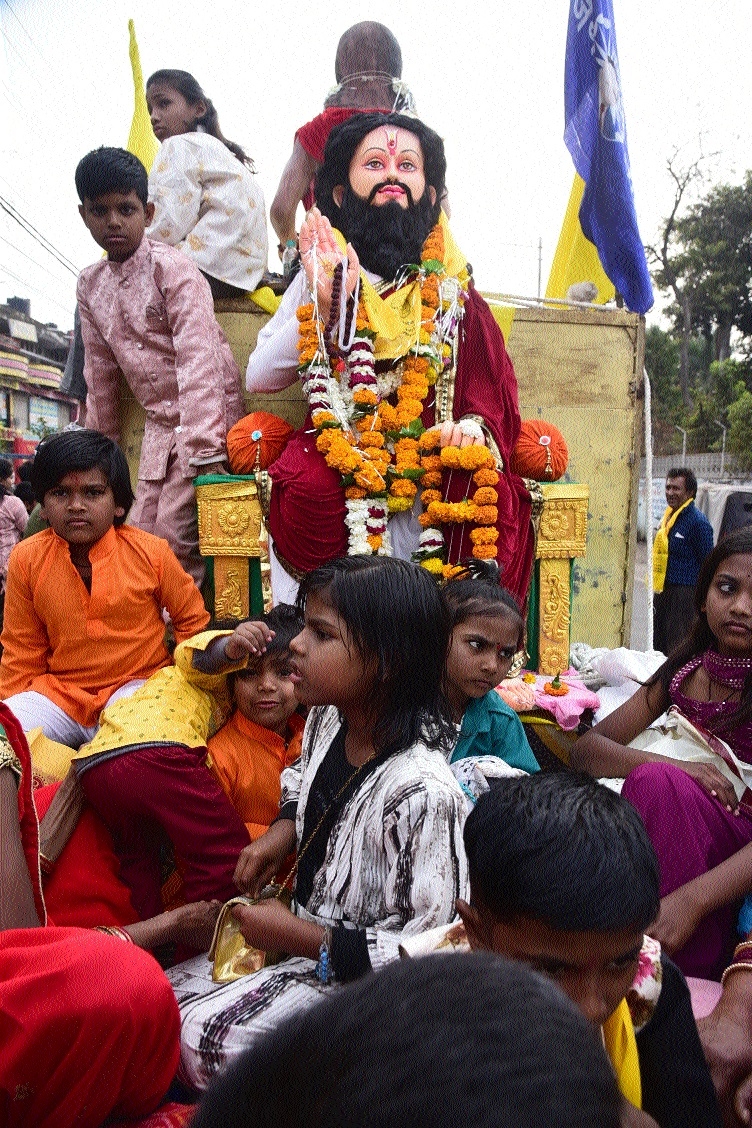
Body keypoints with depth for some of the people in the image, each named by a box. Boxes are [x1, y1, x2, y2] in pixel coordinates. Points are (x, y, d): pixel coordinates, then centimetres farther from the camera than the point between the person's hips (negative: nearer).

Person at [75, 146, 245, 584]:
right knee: (142, 534, 5)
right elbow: (100, 371, 17)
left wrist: (202, 448, -31)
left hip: (209, 416, -6)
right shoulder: (90, 285, 9)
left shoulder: (171, 267, -12)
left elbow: (197, 356, -22)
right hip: (158, 426, 7)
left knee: (176, 534, -11)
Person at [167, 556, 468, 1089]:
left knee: (207, 1036, -17)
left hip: (357, 970, -8)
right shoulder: (328, 719, -9)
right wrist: (283, 829, -3)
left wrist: (301, 938, -22)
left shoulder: (421, 794, -35)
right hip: (305, 928, 8)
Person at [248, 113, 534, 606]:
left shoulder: (454, 289, 13)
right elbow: (260, 378, 3)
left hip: (431, 470, 1)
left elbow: (495, 397, 8)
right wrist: (323, 305, -11)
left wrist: (475, 427, -16)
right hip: (335, 468, 0)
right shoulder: (320, 276, 12)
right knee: (309, 493, -32)